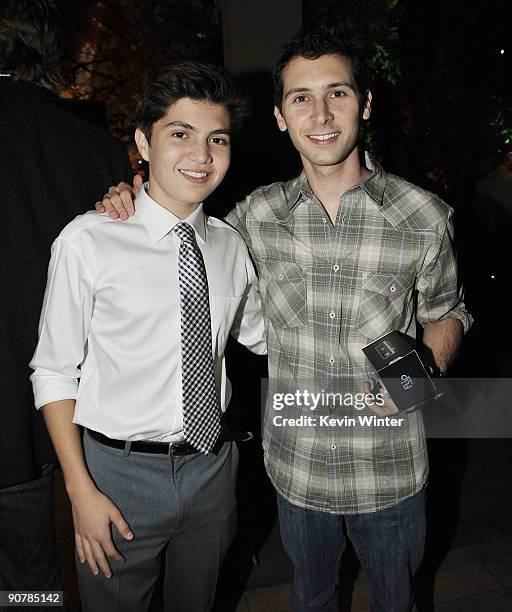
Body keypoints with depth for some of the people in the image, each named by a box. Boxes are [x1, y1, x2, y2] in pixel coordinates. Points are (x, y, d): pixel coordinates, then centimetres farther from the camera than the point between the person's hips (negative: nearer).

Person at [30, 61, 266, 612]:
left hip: (212, 464, 5)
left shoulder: (230, 245, 0)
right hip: (120, 471, -4)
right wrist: (82, 491, -11)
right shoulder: (89, 241, -15)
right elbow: (53, 373, -10)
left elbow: (260, 334, 13)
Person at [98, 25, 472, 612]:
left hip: (390, 470, 0)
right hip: (296, 464, 1)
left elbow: (446, 311, 3)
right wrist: (132, 208, -8)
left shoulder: (425, 217, -12)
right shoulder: (257, 215, -8)